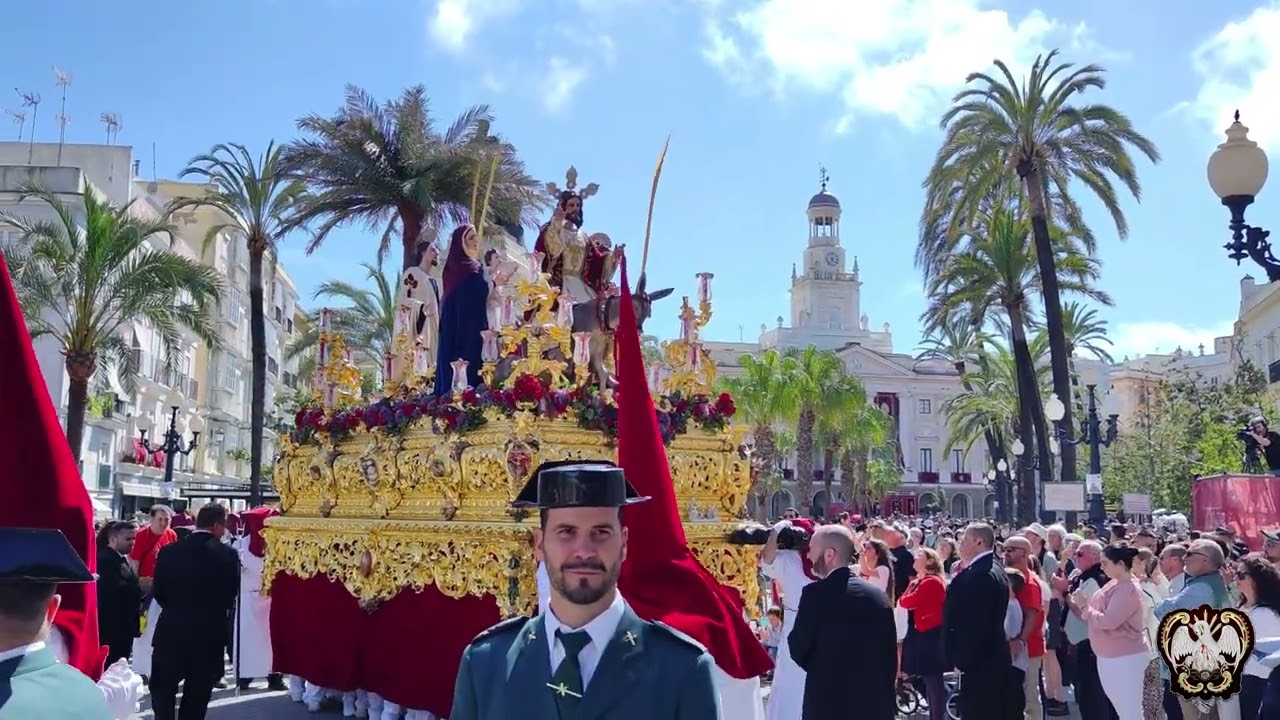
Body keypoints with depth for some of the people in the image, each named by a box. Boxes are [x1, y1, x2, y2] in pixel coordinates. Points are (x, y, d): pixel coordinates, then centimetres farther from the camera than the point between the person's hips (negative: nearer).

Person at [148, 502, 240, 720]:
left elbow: (158, 592, 2)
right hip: (209, 633, -1)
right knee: (197, 696, 10)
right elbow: (232, 594, -2)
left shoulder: (169, 551, -4)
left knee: (162, 690, 15)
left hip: (172, 630, 1)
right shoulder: (228, 554, -9)